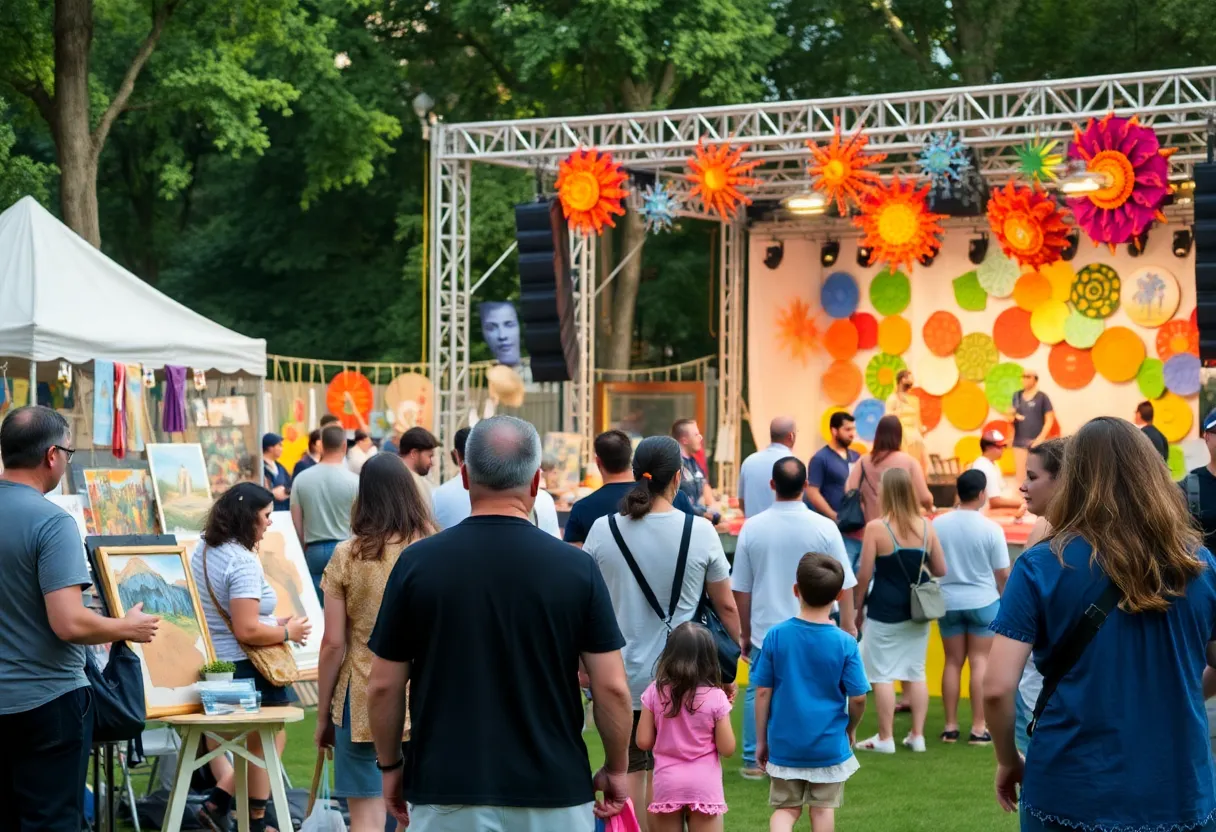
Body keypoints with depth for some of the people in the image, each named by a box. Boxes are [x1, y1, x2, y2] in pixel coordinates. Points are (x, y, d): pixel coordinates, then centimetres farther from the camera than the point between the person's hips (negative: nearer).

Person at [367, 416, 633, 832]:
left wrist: (390, 765, 14)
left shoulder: (419, 563, -4)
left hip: (448, 796, 0)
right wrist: (616, 768, 10)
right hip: (553, 796, 0)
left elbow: (384, 686, 0)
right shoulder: (576, 568, -5)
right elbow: (611, 687, -4)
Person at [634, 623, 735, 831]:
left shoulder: (655, 692, -3)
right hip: (705, 785, -1)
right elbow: (727, 748, -5)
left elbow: (643, 742, -1)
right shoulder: (716, 697, -8)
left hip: (667, 784, 2)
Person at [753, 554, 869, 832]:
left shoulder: (776, 636, -9)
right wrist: (851, 728, 12)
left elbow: (763, 692, -5)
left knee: (786, 808, 12)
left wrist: (761, 740, 6)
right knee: (823, 808, 14)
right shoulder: (844, 643, -12)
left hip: (785, 744, 1)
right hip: (829, 744, -1)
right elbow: (858, 698, -9)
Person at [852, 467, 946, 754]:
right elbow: (940, 570, 3)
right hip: (918, 612, 4)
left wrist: (856, 608, 3)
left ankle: (885, 738, 7)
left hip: (885, 611, -4)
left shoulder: (876, 527, -13)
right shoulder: (926, 527, -2)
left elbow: (864, 575, -10)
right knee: (916, 673, 14)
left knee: (883, 675, 4)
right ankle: (917, 735, 17)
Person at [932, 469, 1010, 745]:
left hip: (949, 601, 3)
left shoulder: (938, 524, -6)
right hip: (983, 601, -3)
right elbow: (1002, 572, -7)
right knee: (980, 662, 3)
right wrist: (1005, 597, 12)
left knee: (953, 662, 11)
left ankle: (950, 726, 13)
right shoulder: (991, 529, -14)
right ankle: (978, 728, 2)